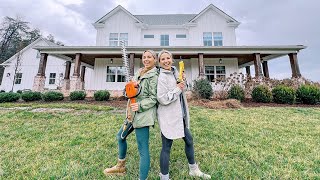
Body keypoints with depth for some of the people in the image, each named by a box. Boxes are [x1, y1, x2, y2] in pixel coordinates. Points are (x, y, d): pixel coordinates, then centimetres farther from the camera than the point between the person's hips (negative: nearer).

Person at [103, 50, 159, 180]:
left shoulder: (153, 76, -10)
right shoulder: (140, 72, 13)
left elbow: (154, 98, -13)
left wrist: (140, 106, -22)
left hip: (144, 114, -10)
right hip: (134, 113, 10)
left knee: (143, 149, -3)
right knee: (120, 136, 24)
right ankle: (120, 167, 47)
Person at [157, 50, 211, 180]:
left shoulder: (175, 72, 9)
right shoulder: (161, 77, -15)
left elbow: (183, 89, 18)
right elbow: (162, 99, -21)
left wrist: (183, 81, -1)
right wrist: (177, 89, -16)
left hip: (179, 115, 9)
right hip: (168, 117, -9)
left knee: (189, 140, 20)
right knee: (166, 147, 4)